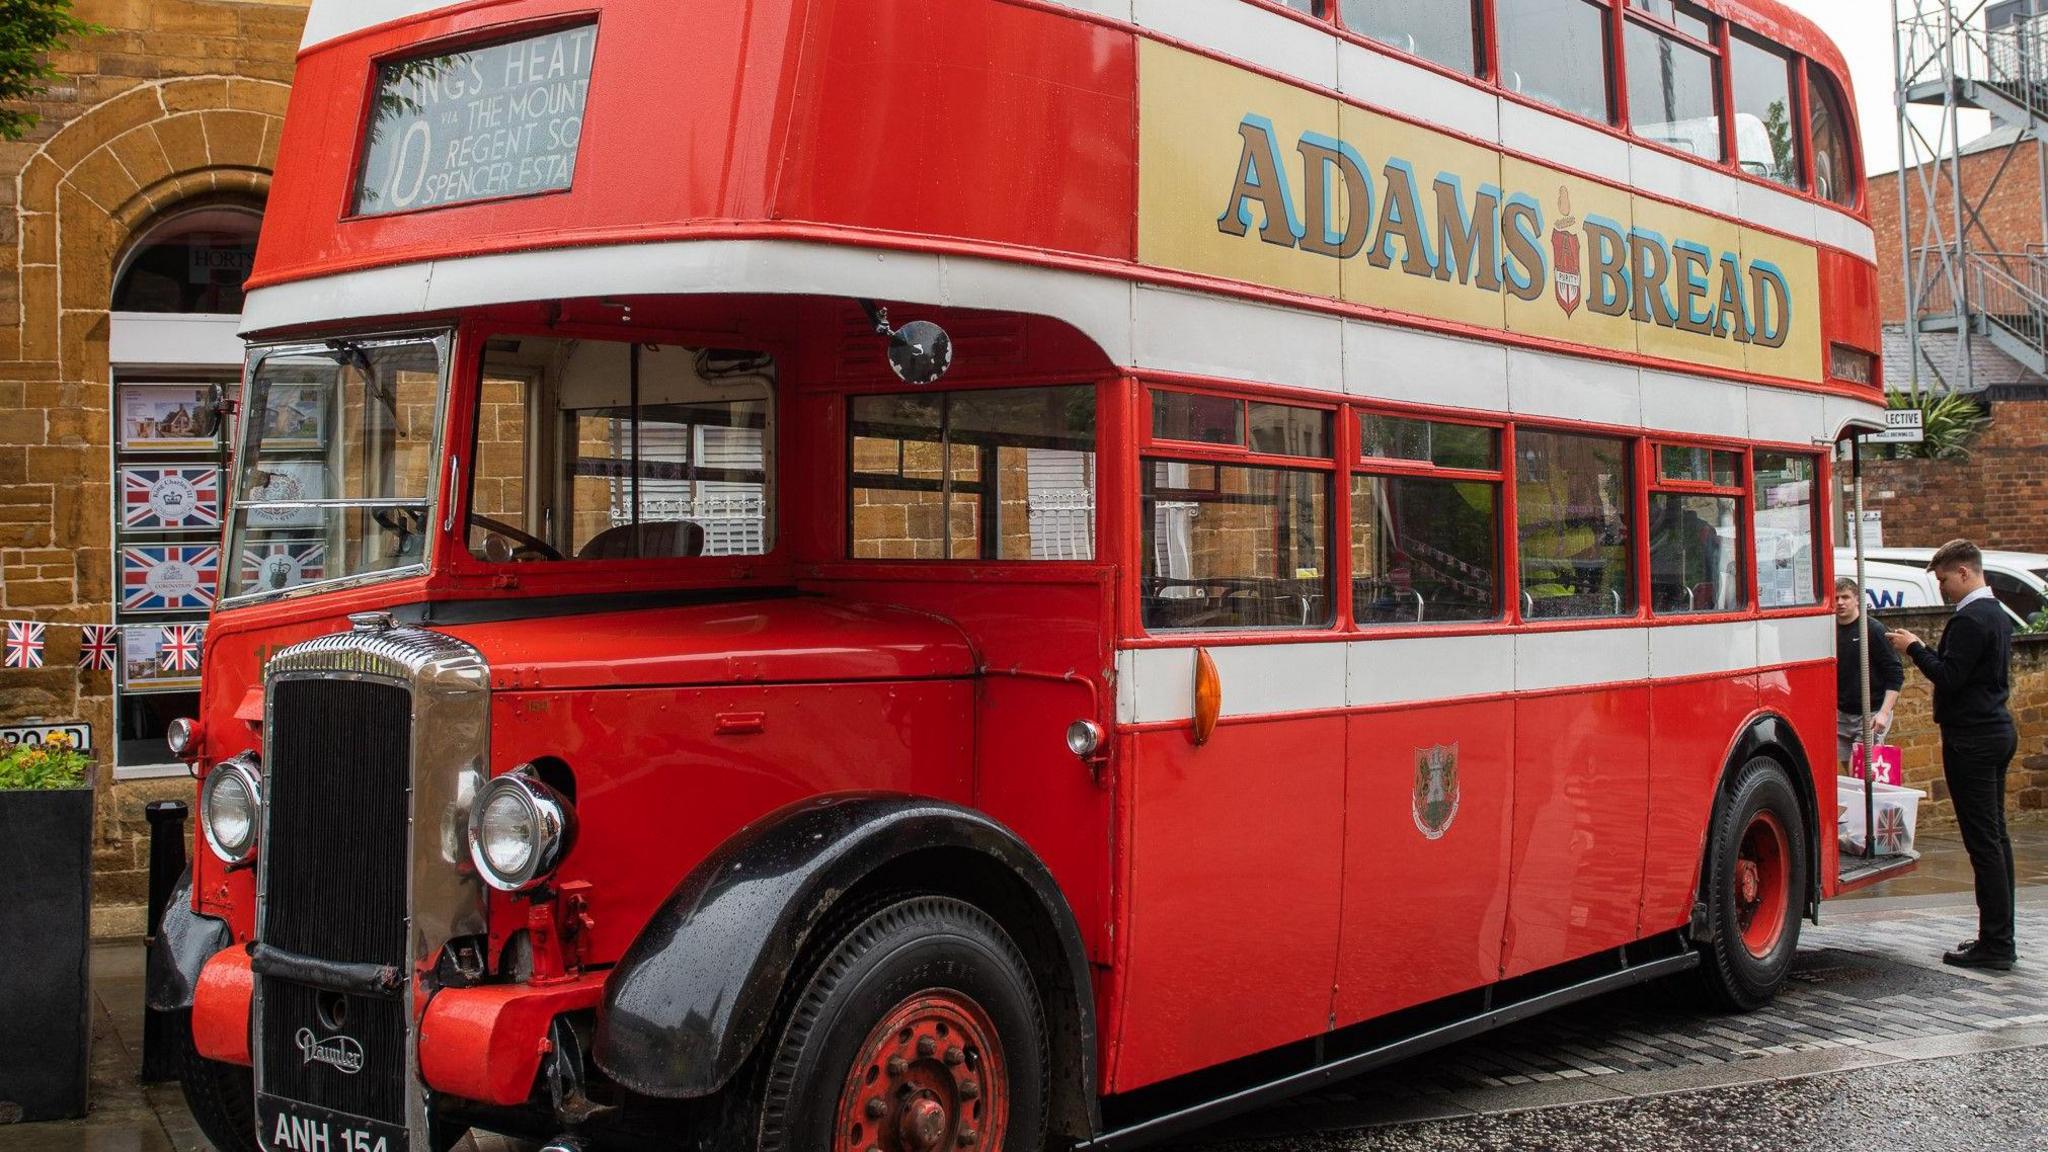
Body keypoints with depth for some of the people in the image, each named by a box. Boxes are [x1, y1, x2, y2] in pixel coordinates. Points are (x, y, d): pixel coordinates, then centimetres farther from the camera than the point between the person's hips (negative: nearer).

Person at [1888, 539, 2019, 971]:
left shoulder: (1970, 619, -17)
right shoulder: (1997, 614, 15)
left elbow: (1948, 677, -21)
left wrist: (1915, 648, -10)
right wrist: (1927, 651, 13)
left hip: (1972, 740, -11)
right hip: (1999, 731, 11)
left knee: (1983, 842, -8)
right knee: (1995, 837, 13)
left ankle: (1995, 944, -6)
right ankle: (2000, 939, 19)